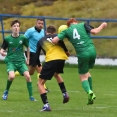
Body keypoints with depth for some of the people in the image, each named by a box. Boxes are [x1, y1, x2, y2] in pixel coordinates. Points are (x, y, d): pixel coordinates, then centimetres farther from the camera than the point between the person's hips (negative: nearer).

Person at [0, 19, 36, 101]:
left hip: (21, 61, 2)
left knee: (28, 76, -18)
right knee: (12, 76, -27)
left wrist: (28, 59, 17)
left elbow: (28, 47, 15)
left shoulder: (23, 38, 0)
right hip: (11, 61, -2)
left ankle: (31, 96, -6)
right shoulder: (7, 39, -3)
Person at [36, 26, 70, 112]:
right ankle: (64, 93, 23)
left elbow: (37, 55, 23)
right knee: (56, 74, 38)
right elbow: (61, 43, -2)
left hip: (51, 60, -3)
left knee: (40, 83, 9)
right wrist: (66, 51, 8)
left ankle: (46, 105, -7)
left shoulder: (41, 41, 23)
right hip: (62, 58, 3)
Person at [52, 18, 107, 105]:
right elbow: (94, 31, -6)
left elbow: (54, 40, -1)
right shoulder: (83, 25, 9)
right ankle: (91, 92, 23)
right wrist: (102, 26, 13)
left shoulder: (67, 30, 9)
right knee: (87, 72, 27)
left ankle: (89, 91, -20)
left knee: (83, 77, 9)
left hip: (82, 54, -2)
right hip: (92, 51, 2)